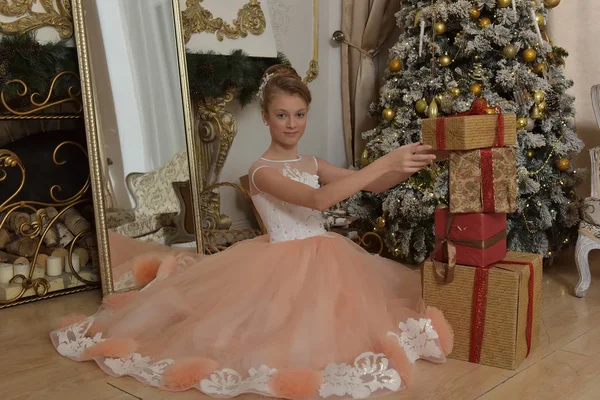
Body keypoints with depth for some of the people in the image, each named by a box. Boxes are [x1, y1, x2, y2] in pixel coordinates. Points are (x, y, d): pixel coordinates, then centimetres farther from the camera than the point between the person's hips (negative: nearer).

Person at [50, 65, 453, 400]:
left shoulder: (313, 163, 6)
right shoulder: (262, 171, -17)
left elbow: (372, 185, 2)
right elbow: (318, 199, -34)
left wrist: (406, 168, -18)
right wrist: (385, 162, -37)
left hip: (323, 259, 7)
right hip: (285, 265, -7)